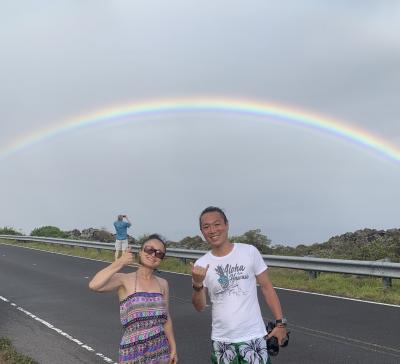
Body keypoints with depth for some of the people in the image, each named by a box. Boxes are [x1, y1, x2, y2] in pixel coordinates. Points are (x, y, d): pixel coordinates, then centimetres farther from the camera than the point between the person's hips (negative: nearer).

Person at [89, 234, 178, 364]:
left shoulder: (163, 284, 4)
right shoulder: (124, 280, -9)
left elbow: (166, 318, 12)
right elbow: (94, 285, -26)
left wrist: (173, 348, 10)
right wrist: (120, 263, -20)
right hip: (134, 352, -4)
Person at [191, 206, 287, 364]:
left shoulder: (250, 252, -6)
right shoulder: (201, 264, -2)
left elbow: (266, 287, 1)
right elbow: (200, 306, 1)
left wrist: (280, 323, -2)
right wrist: (197, 284, -18)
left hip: (253, 336, -2)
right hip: (221, 340, 2)